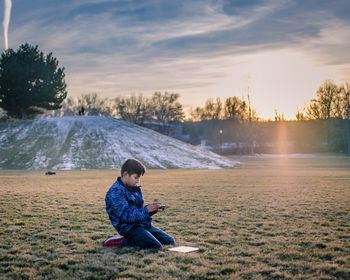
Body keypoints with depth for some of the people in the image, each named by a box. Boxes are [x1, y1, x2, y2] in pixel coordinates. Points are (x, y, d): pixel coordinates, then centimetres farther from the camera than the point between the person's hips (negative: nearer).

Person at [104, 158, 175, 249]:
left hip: (143, 224, 9)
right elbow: (125, 215, -21)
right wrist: (147, 210, -20)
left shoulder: (136, 188, 14)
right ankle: (122, 242, -10)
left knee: (170, 242, 4)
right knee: (156, 246, -25)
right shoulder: (116, 191, -15)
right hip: (129, 227, -9)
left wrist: (152, 209, 0)